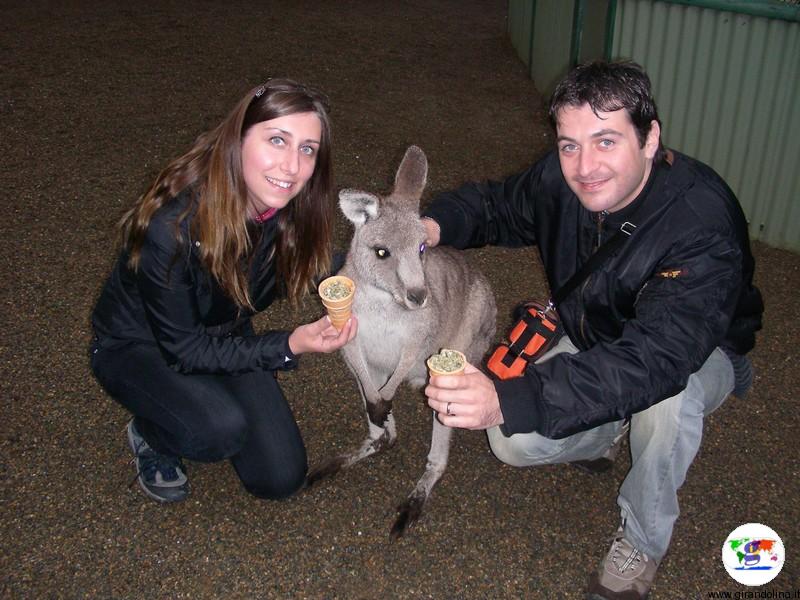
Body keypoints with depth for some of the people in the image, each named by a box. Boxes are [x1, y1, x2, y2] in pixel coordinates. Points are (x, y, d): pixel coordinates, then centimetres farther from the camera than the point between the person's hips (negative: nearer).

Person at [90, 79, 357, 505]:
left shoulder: (287, 207, -21)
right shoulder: (171, 226, -38)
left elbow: (301, 266, 1)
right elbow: (183, 349, -28)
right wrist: (289, 346, -36)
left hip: (223, 335, 5)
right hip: (138, 345, -5)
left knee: (281, 478, -1)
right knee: (222, 429, -34)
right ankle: (149, 436, 1)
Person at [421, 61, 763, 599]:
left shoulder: (702, 224, -39)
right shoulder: (561, 180, -20)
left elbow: (651, 361, -50)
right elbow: (494, 205, 2)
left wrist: (507, 400, -63)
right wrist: (436, 225, -24)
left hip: (704, 354, -4)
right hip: (595, 342, 5)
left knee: (667, 395, -40)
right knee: (512, 444, -15)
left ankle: (643, 542, -9)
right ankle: (607, 433, 20)